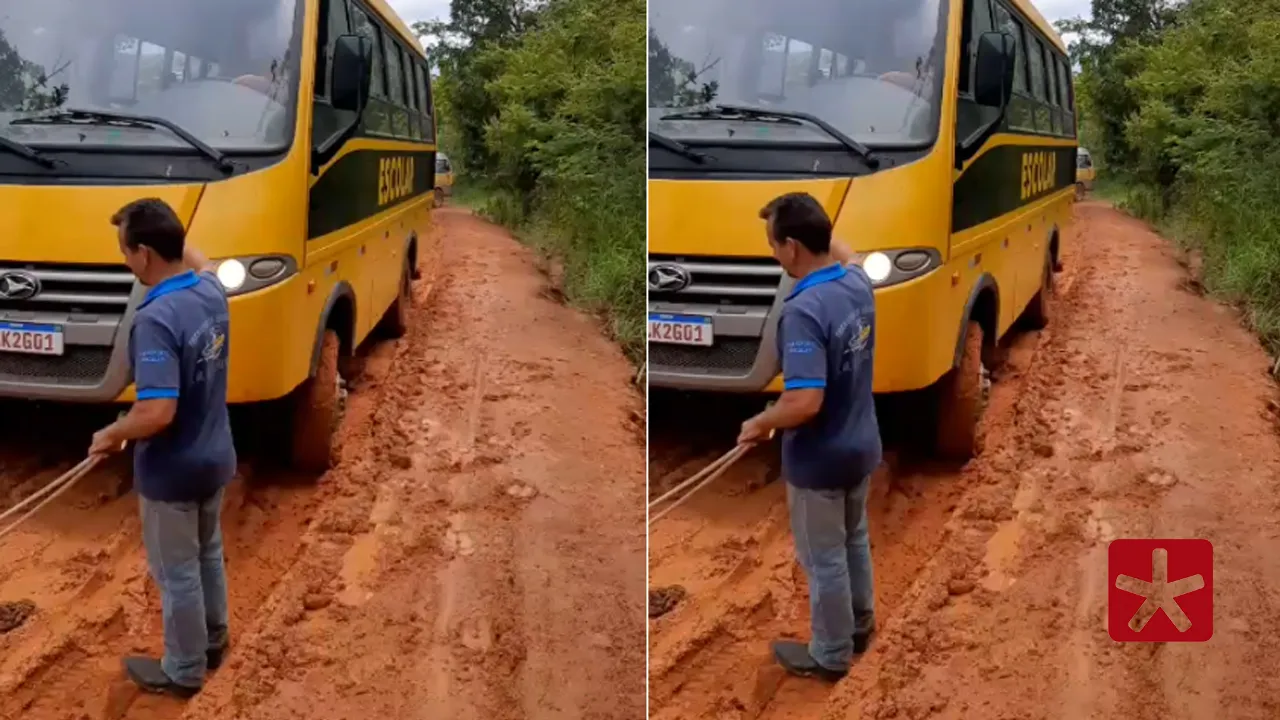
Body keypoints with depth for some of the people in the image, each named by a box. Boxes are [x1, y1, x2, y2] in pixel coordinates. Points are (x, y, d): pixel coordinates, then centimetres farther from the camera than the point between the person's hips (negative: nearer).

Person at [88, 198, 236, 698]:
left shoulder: (155, 320, -31)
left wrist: (112, 435, -18)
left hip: (173, 471, -8)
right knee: (208, 555, 27)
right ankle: (213, 641, 45)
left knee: (177, 573, 12)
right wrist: (169, 229, 19)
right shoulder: (212, 292, -6)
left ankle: (183, 671, 29)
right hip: (215, 458, 8)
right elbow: (198, 263, 22)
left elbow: (157, 414, -35)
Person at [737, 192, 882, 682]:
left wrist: (760, 424, -20)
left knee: (824, 558, 12)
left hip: (820, 460, -8)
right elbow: (842, 256, 21)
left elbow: (804, 404, -37)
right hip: (862, 446, 8)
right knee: (854, 540, 28)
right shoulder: (859, 283, -6)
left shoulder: (803, 312, -32)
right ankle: (861, 624, 47)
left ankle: (830, 655, 29)